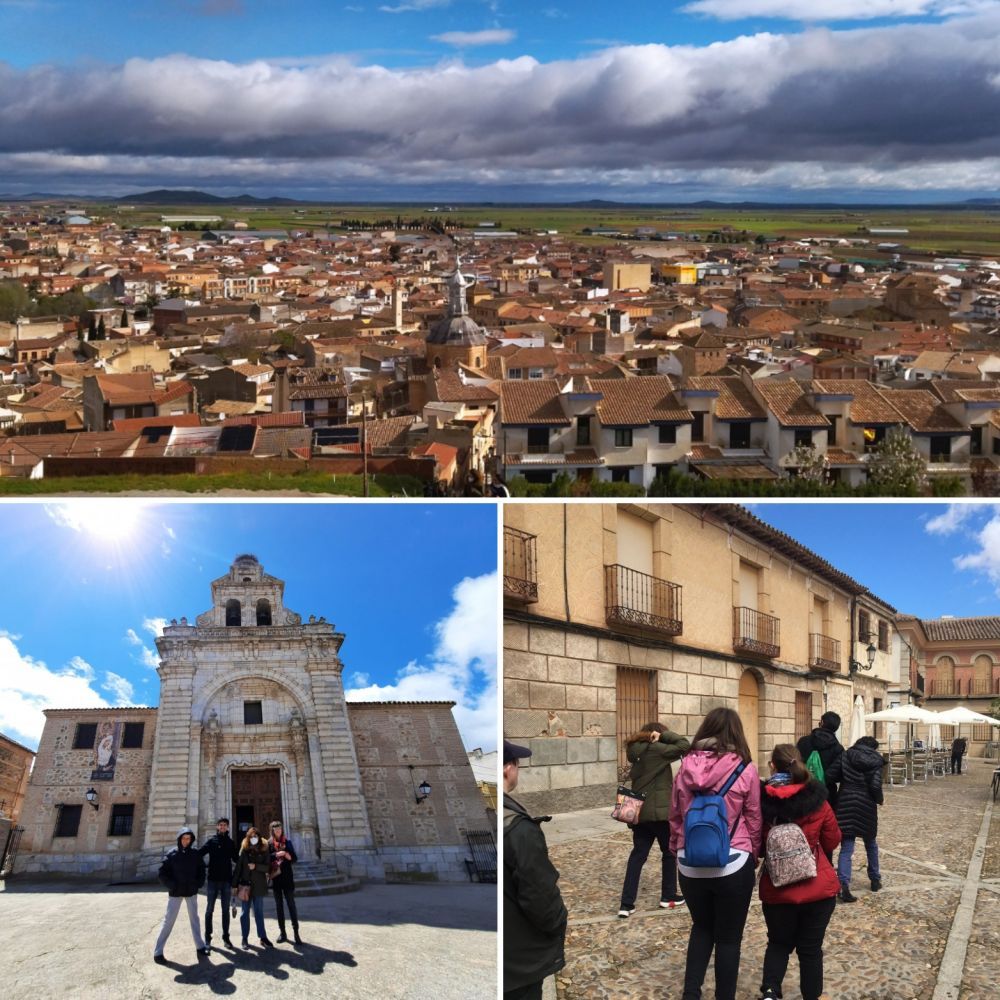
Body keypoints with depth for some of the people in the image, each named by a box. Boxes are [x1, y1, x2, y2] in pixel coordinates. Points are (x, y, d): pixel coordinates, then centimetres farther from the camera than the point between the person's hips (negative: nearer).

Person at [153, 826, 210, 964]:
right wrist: (171, 885, -17)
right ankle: (158, 951, 0)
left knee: (194, 918, 13)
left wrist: (198, 884, -6)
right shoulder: (172, 854, -8)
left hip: (191, 891, 3)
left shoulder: (195, 854, 0)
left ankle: (200, 945, 24)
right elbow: (163, 873, -8)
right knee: (168, 920, -3)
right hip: (175, 893, -3)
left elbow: (201, 870, 7)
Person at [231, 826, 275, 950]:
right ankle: (245, 939, 11)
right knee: (245, 912, 5)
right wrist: (235, 884, -3)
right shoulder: (244, 849, 1)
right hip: (245, 884, 0)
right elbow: (238, 867, 0)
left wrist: (256, 866, -19)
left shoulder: (264, 849, 1)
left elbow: (268, 867, -3)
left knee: (259, 912, 6)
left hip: (259, 885, 0)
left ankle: (263, 938, 11)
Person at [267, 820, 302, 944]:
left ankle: (296, 932, -5)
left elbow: (295, 859, 3)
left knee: (291, 905, -4)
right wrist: (276, 855, -22)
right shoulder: (269, 844, 3)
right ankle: (282, 932, 12)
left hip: (287, 878, 0)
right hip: (275, 878, 0)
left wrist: (288, 856, -15)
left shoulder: (287, 842, 6)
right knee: (279, 905, 6)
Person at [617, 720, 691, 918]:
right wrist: (664, 735, -6)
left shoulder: (636, 751, 10)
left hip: (639, 811, 7)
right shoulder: (656, 749, -13)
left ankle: (627, 904, 0)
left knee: (638, 855, 6)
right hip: (660, 811, -7)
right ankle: (668, 897, 22)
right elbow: (684, 746, -15)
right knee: (670, 853, 13)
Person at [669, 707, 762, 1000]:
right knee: (728, 937, 11)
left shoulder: (686, 767, -1)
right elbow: (754, 821, 0)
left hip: (690, 863, 3)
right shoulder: (744, 768, -9)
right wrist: (754, 855, 17)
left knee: (702, 927, 22)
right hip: (732, 864, -3)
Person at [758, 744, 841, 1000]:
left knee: (779, 942, 18)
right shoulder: (816, 800, -9)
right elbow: (832, 840, 4)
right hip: (818, 886, 0)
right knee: (811, 947, 14)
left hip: (777, 889, 0)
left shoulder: (761, 802, -10)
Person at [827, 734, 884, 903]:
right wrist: (879, 800, 5)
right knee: (871, 843, 23)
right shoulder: (875, 760, -4)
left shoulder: (846, 755, 1)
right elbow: (875, 785, -13)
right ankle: (875, 880, 36)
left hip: (846, 803, 1)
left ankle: (843, 885, -17)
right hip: (866, 804, -1)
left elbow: (833, 775, -3)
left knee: (846, 847, -1)